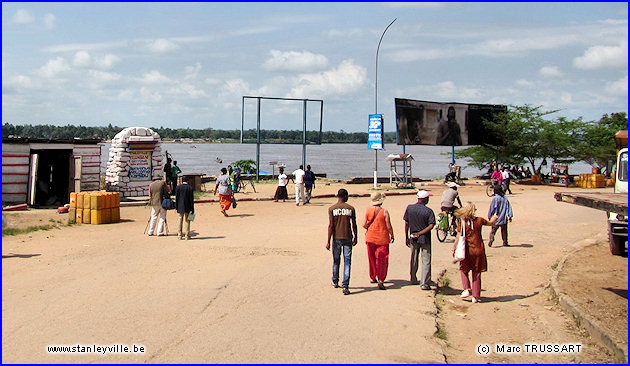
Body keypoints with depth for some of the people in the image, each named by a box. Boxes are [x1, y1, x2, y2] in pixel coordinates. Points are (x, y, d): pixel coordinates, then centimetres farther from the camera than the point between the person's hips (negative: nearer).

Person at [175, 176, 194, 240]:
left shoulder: (178, 187, -2)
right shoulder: (190, 188, -7)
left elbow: (176, 198, 1)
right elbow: (191, 199, -6)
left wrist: (176, 207, 7)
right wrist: (192, 209, -3)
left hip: (180, 207, 2)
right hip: (187, 208, -2)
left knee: (180, 221, 10)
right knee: (187, 221, 6)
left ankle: (179, 235, 10)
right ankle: (187, 235, 6)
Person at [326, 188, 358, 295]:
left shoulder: (331, 209, -3)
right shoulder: (351, 209, -1)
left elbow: (331, 225, -7)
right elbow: (354, 225, 2)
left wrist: (328, 241, -4)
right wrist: (355, 237, 15)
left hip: (336, 238, 1)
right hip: (347, 238, -1)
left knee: (336, 260, 17)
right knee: (347, 261, 0)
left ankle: (335, 282, 33)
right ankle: (345, 286, -6)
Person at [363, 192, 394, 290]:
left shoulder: (368, 210, -4)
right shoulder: (384, 211, -13)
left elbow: (364, 224, -5)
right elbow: (388, 226, -11)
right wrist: (392, 235, 5)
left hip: (370, 238, 4)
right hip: (382, 239, -4)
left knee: (372, 259, 17)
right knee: (382, 260, 0)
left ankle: (373, 277, 28)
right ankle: (380, 280, -9)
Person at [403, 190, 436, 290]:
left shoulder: (409, 208, -2)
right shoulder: (428, 211, -12)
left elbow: (406, 224, 1)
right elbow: (431, 226, -21)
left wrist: (406, 237, 9)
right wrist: (420, 233, -15)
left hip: (413, 239, 4)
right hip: (425, 239, -4)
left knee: (413, 260, 20)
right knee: (426, 261, 2)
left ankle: (413, 280, 32)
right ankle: (425, 284, -1)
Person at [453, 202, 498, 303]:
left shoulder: (462, 222, -9)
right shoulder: (479, 220, -2)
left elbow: (458, 237, -10)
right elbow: (489, 223, 18)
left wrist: (454, 248, 1)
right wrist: (494, 219, 40)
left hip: (467, 250, -2)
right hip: (478, 250, 2)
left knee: (463, 270, 19)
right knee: (476, 273, 10)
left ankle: (467, 289, 2)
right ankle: (476, 296, 11)